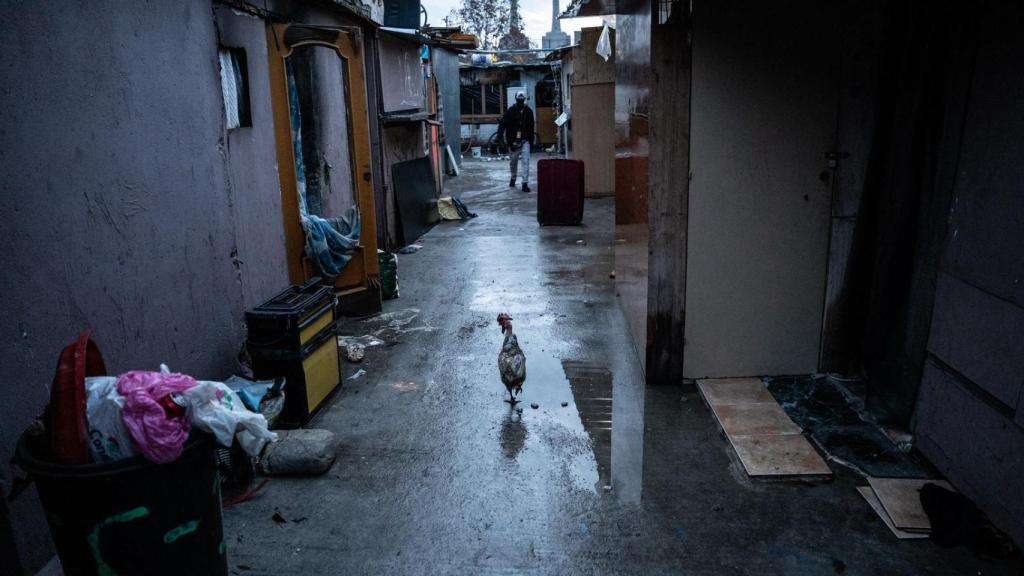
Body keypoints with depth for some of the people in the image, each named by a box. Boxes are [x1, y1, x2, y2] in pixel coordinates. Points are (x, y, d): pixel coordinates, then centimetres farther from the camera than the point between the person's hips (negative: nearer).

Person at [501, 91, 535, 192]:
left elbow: (531, 127, 10)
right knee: (513, 161, 12)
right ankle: (513, 178, 37)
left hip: (525, 141, 0)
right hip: (513, 141, 0)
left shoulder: (528, 111, 3)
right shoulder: (510, 111, -4)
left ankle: (525, 183, -12)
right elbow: (503, 123, -6)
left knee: (525, 161, -11)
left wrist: (531, 139, 10)